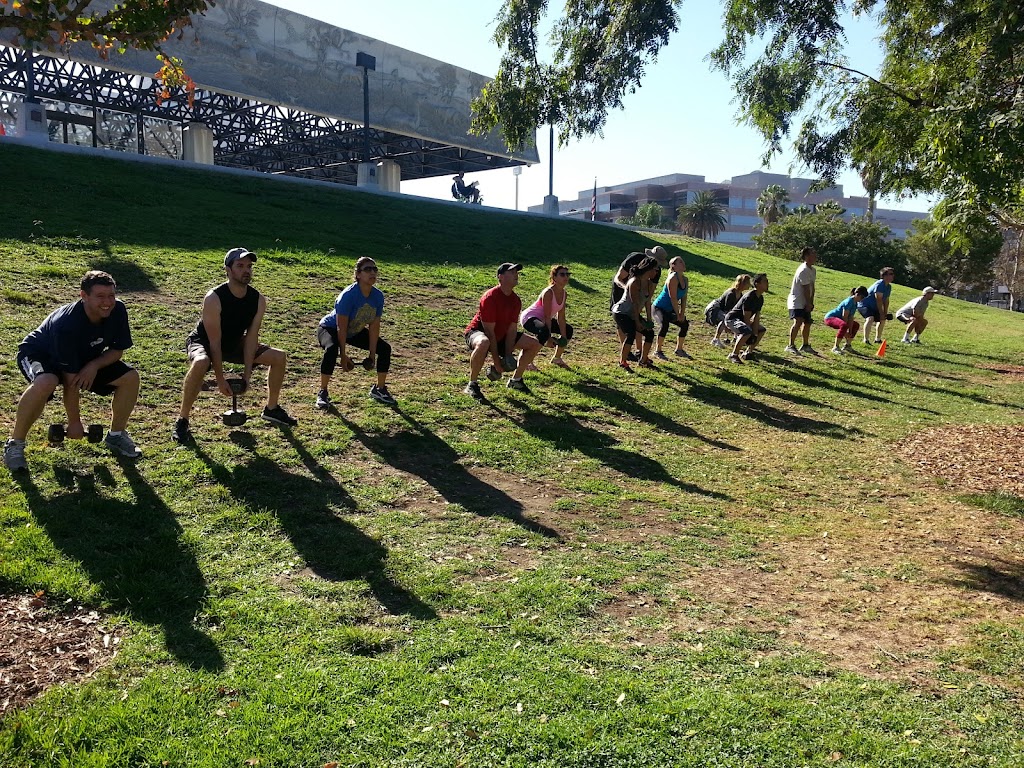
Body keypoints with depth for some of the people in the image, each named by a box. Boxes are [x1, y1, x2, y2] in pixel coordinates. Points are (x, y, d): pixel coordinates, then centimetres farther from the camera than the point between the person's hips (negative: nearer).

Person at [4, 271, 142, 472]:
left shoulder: (117, 311, -22)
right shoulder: (67, 324, -37)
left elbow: (117, 350, -7)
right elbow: (71, 381, -30)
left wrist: (94, 365, -28)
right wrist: (74, 422, -23)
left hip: (86, 358, 6)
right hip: (39, 354, -6)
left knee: (130, 377, -11)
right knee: (45, 384, -39)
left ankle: (116, 435, 10)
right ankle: (15, 443, -17)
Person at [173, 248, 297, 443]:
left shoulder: (258, 300, -14)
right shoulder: (214, 299, -30)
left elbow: (251, 337, -12)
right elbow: (215, 343, -28)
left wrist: (246, 374, -15)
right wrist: (220, 379, -27)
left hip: (234, 343, 6)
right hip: (203, 342, -6)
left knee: (279, 357, -1)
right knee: (201, 363, -41)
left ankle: (271, 409, 19)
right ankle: (182, 421, -25)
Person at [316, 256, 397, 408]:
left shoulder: (378, 296, -16)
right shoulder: (348, 295, -33)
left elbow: (374, 326, -10)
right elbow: (341, 328, -30)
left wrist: (372, 355, -10)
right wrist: (343, 356, -28)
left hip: (355, 331, 7)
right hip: (330, 328, -7)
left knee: (385, 348, 0)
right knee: (331, 350, -36)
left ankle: (379, 389, 17)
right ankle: (323, 393, -20)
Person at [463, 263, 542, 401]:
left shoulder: (516, 300, -2)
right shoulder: (490, 297, -26)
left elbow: (512, 329, -3)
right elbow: (489, 331, -26)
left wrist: (508, 355, -14)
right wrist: (496, 360, -26)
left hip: (501, 335, 8)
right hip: (477, 332, -8)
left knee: (535, 344, 2)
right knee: (483, 343, -45)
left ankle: (515, 380, 17)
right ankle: (472, 385, -26)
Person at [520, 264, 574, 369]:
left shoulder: (563, 293, -2)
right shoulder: (548, 293, -26)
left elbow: (561, 317, 0)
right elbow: (547, 317, -27)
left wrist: (563, 337, -4)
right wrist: (549, 338, -29)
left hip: (541, 319, 10)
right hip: (529, 317, -10)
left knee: (568, 330, 15)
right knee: (544, 332, -39)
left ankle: (556, 358, 31)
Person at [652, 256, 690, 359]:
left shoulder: (685, 279, 3)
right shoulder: (673, 278, -23)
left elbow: (683, 298, 4)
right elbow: (673, 298, -24)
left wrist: (682, 313, -4)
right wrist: (678, 314, -19)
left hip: (669, 310, 10)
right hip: (659, 307, -9)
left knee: (685, 324, 12)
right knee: (664, 325, -31)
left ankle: (679, 350, 29)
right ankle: (658, 351, -19)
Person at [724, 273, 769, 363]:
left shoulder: (760, 298, 4)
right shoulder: (749, 297, -25)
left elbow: (757, 317, 3)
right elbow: (746, 318, -25)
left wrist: (755, 334, -5)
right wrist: (751, 335, -22)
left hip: (741, 320, 10)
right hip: (731, 319, -10)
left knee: (762, 330, 15)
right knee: (747, 332, -34)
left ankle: (748, 353, 15)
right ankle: (733, 355, -21)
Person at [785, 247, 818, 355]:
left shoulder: (812, 270, 11)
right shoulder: (803, 270, -19)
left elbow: (812, 288, 11)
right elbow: (806, 289, -18)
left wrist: (811, 302, 5)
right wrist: (808, 303, -15)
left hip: (805, 302, 10)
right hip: (796, 302, -10)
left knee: (807, 322, 14)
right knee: (798, 322, -19)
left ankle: (805, 346, 25)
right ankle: (791, 346, -17)